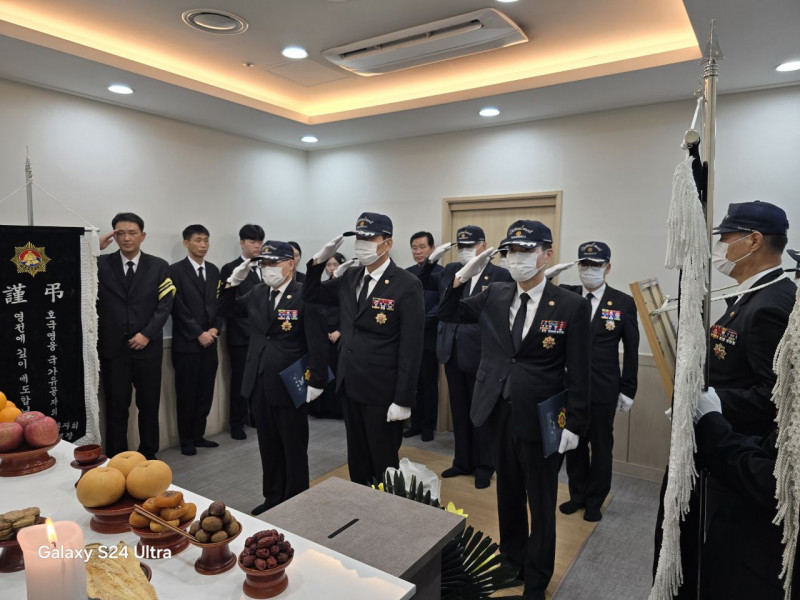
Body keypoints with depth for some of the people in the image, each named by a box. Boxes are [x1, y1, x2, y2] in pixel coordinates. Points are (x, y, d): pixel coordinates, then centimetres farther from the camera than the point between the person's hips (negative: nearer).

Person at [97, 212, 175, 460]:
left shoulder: (159, 266, 4)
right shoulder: (101, 263, 3)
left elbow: (165, 305, -1)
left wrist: (147, 334, -11)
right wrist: (95, 249, -16)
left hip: (147, 346, 1)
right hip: (112, 346, 0)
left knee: (149, 405, 9)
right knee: (116, 407, 6)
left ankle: (148, 456, 23)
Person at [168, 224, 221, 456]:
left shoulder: (214, 270, 11)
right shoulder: (176, 270, -5)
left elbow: (219, 303, 10)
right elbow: (178, 308, -10)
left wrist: (215, 328, -4)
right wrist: (199, 334, -13)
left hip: (210, 342, 5)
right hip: (186, 342, -4)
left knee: (206, 392, 8)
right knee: (187, 393, 5)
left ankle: (198, 435, 22)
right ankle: (186, 439, 19)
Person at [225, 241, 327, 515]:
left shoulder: (305, 295, -14)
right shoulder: (257, 293, 7)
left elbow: (317, 343, -16)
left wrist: (316, 382, -17)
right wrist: (233, 283, 1)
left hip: (291, 385, -6)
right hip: (259, 384, 6)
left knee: (294, 450, 11)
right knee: (269, 448, 19)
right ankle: (272, 499, 36)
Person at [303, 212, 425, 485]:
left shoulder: (407, 285, -14)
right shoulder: (350, 278, 6)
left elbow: (411, 348, -16)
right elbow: (311, 295, 16)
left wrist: (403, 400, -17)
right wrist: (320, 259, -1)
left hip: (382, 391, -6)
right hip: (350, 387, 6)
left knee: (384, 465, 9)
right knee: (357, 460, 20)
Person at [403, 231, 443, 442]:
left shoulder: (441, 273, -6)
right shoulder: (407, 273, 11)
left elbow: (442, 305, -12)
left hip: (429, 337, -4)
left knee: (429, 384, 8)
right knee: (414, 383, 12)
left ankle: (428, 426, 20)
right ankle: (416, 423, 24)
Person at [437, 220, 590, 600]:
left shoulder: (572, 306, -11)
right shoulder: (494, 296, 1)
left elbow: (578, 373, -9)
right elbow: (447, 315, 6)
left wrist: (574, 425, -10)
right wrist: (463, 277, -9)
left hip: (542, 420, -4)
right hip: (500, 413, 4)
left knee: (541, 503, 14)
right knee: (508, 494, 22)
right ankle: (512, 560, 45)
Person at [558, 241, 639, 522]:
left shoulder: (623, 303, -4)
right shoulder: (565, 295, 0)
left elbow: (631, 351, 0)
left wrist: (628, 390, -1)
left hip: (604, 388, -1)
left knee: (601, 445, 12)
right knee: (574, 442, 14)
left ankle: (595, 501, 30)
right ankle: (577, 495, 33)